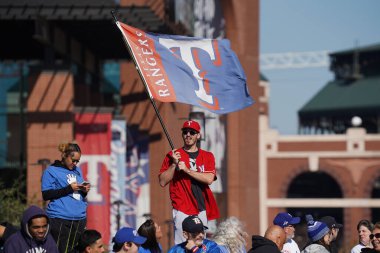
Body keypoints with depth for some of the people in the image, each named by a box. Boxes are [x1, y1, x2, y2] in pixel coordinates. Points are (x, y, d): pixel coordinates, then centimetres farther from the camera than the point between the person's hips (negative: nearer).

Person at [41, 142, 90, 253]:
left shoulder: (77, 170, 19)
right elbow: (46, 195, -7)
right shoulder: (51, 171, 1)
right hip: (60, 219, -6)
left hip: (80, 218, 6)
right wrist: (69, 188, -13)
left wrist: (84, 191, 2)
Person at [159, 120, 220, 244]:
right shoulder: (173, 155, 6)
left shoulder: (207, 156, 9)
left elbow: (209, 179, -8)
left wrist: (187, 170, -12)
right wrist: (174, 164, -11)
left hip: (201, 210, 3)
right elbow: (162, 182, -1)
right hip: (182, 210, -2)